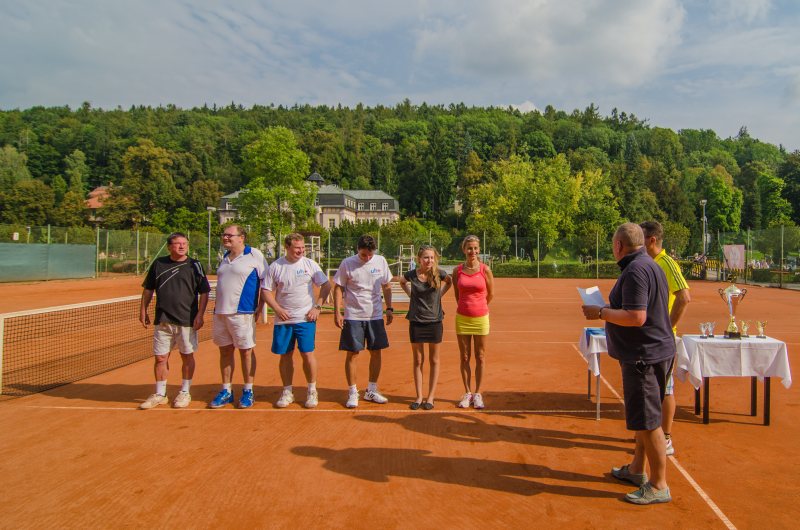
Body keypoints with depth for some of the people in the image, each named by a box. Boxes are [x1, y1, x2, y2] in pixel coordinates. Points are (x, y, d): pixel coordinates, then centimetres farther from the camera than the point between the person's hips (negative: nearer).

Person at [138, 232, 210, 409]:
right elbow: (148, 289, 15)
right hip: (162, 320, 2)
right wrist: (143, 310, 10)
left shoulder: (195, 266, -1)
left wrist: (200, 314, -9)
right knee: (160, 358, 6)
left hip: (187, 321, -2)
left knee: (187, 356, 7)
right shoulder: (158, 264, 6)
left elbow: (204, 292, -1)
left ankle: (185, 393, 21)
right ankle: (160, 394, 20)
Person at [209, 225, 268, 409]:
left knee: (246, 352, 3)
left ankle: (248, 392, 15)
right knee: (225, 351, 12)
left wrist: (259, 307, -9)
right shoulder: (225, 257, 14)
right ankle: (226, 391, 22)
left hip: (242, 313, -6)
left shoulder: (255, 255, -6)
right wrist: (218, 307, 15)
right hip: (220, 313, 7)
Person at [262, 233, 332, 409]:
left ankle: (312, 391, 11)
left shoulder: (310, 264, 0)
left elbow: (326, 286, 4)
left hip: (306, 318, -1)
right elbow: (266, 291, 4)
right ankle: (287, 392, 21)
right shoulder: (275, 266, 2)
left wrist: (317, 307, -5)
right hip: (283, 319, 1)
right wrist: (277, 309, -9)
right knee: (285, 356, 7)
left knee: (307, 354, -4)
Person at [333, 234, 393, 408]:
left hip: (376, 316, 3)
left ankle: (371, 391, 22)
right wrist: (337, 312, -9)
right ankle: (353, 393, 13)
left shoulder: (381, 261, 1)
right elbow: (338, 288, -2)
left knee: (376, 352, 7)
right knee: (352, 354, -1)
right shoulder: (347, 263, -7)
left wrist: (389, 308, 7)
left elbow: (386, 286, 12)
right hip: (353, 316, -3)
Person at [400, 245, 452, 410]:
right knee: (418, 361, 8)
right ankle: (419, 396, 17)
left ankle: (431, 396, 18)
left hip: (434, 322, 0)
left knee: (434, 361, 8)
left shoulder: (439, 273, -9)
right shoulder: (412, 274, -7)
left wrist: (440, 293, 3)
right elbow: (402, 282, 17)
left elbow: (450, 281, 14)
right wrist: (411, 294, 4)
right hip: (416, 322, 0)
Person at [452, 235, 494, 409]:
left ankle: (477, 393, 18)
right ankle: (467, 393, 19)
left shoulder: (485, 270, -5)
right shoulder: (458, 270, -1)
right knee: (464, 357, 7)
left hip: (481, 318, -1)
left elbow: (490, 293, 7)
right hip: (462, 318, 1)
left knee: (480, 357, 6)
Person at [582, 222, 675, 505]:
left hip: (645, 354, -11)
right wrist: (608, 310, 19)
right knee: (643, 418, 21)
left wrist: (601, 312, -17)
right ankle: (637, 469, 35)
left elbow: (637, 317, -28)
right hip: (653, 351, 11)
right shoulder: (650, 265, 13)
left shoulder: (635, 271, -20)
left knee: (647, 421, -2)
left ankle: (658, 486, 9)